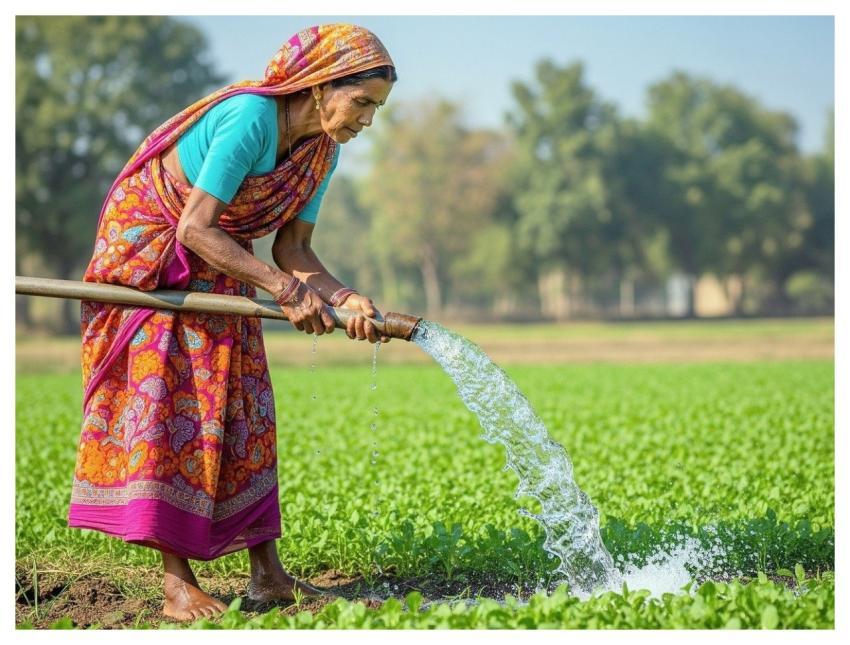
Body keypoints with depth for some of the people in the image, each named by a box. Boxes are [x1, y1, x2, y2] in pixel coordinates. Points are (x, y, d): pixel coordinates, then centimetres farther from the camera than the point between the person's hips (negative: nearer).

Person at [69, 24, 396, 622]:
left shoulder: (323, 151, -5)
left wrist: (346, 298, -23)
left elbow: (293, 249, -5)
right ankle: (178, 583, -11)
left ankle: (267, 573, 6)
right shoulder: (250, 117, -30)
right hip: (148, 246, -8)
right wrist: (285, 287, -30)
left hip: (217, 263, 8)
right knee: (167, 400, -11)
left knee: (241, 404, 3)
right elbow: (195, 229, -31)